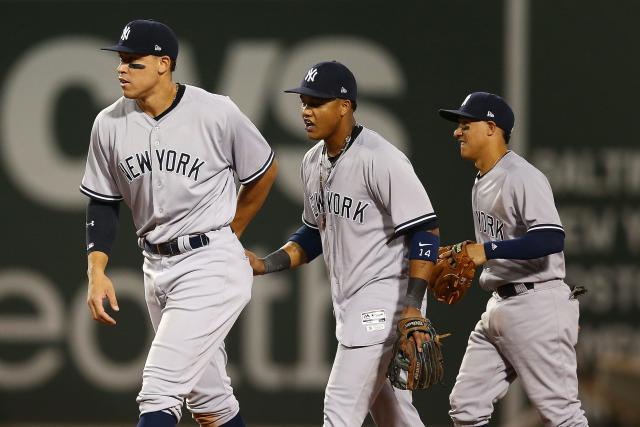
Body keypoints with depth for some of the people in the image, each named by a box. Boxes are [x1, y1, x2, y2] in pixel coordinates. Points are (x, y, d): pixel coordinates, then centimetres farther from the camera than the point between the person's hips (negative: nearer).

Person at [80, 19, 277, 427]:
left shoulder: (216, 113, -12)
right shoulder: (110, 124, 0)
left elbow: (265, 171, 3)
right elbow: (103, 203, 10)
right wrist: (97, 272, -3)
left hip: (212, 267, -6)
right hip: (156, 268, 6)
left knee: (158, 392, -16)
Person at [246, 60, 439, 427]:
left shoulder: (380, 159, -19)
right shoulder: (313, 162, 9)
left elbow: (425, 230, -20)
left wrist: (413, 307, -26)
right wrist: (264, 265, 6)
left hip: (386, 296, -9)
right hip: (349, 301, 9)